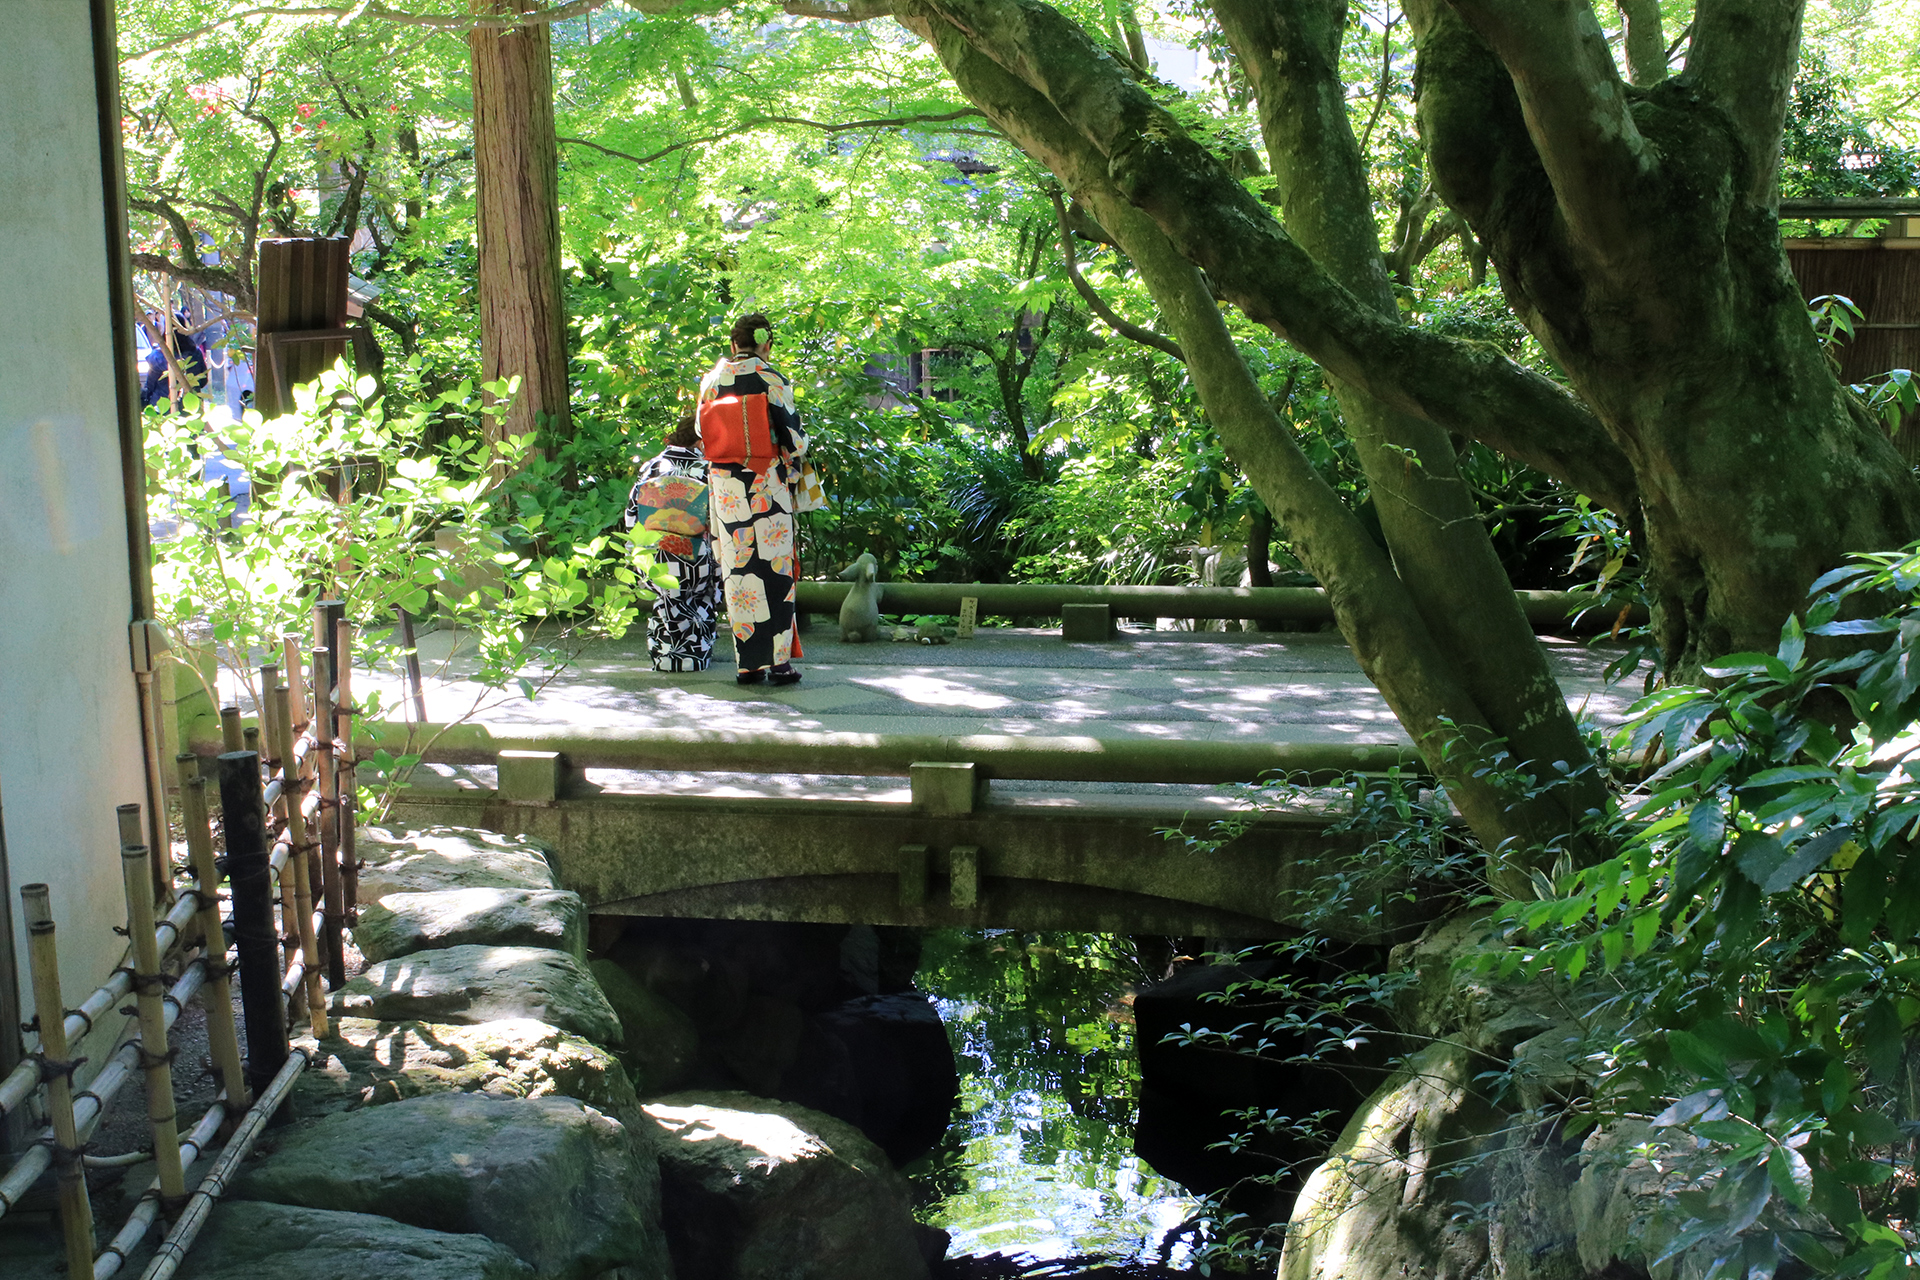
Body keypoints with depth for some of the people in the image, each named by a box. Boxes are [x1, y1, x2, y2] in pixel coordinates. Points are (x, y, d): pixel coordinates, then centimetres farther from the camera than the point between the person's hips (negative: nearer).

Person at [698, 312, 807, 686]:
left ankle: (747, 663, 7)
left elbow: (703, 438, 12)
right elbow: (793, 439, -6)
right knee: (773, 568, 2)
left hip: (723, 484, 3)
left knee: (737, 570, 6)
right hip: (766, 484, -3)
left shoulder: (712, 380, 5)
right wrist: (791, 471, 13)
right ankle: (778, 660, 0)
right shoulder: (772, 380, -8)